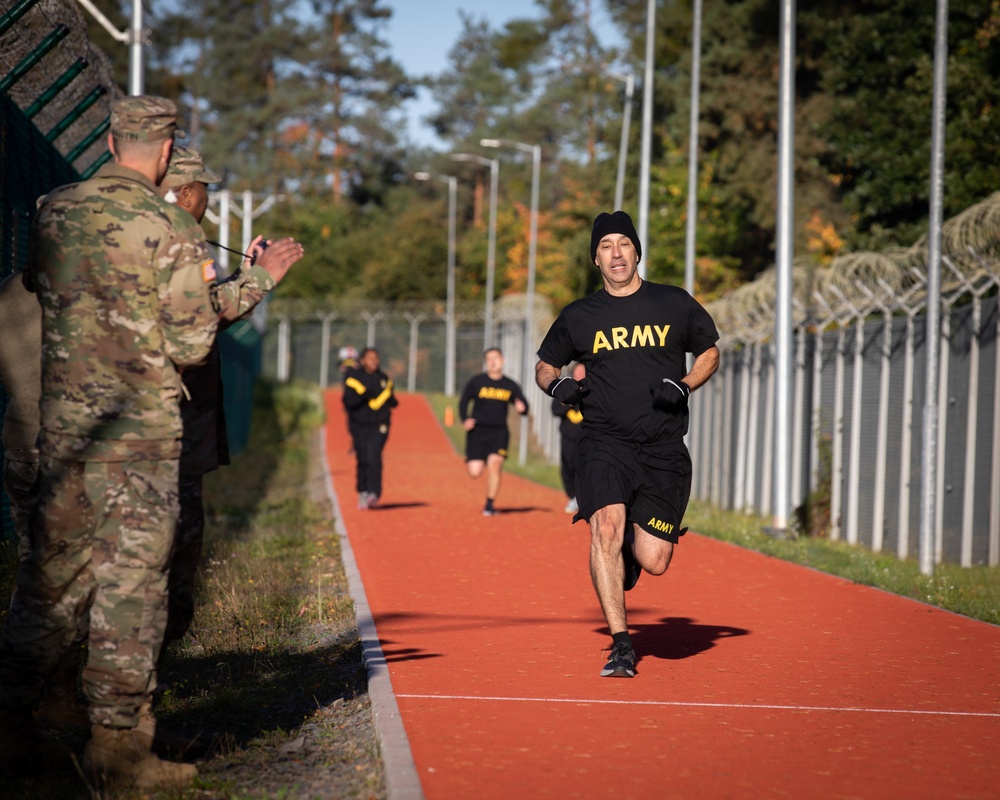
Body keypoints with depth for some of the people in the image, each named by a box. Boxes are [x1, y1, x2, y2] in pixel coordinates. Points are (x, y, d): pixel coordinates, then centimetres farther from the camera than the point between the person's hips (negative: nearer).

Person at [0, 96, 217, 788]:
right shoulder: (171, 231, -11)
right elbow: (192, 346, -10)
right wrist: (200, 290, 8)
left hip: (62, 420, 5)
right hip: (141, 431, -5)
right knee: (133, 580, 1)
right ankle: (114, 739, 3)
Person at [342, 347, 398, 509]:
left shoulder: (384, 379, 9)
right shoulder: (353, 378, 0)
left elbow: (390, 400, 18)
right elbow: (348, 401, -9)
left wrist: (393, 401, -3)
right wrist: (362, 396, -24)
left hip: (379, 425, 0)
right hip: (359, 425, 0)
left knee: (374, 457, -16)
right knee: (363, 460, 3)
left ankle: (374, 494, -22)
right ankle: (362, 493, 19)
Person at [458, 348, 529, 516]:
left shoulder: (510, 385, 4)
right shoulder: (476, 382, 0)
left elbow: (524, 406, 7)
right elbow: (463, 402, 6)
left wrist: (521, 408, -18)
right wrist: (465, 419, -12)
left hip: (499, 433, 1)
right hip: (477, 432, 0)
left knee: (495, 463, -19)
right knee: (474, 472, -9)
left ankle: (490, 505, -5)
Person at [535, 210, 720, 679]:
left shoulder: (675, 305, 6)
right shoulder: (579, 317, 7)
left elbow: (709, 352, 18)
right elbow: (544, 365, 20)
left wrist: (684, 386, -2)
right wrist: (557, 385, -4)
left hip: (664, 451, 1)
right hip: (604, 443, 0)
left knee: (653, 563, -3)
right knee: (607, 524, -26)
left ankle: (629, 553, 36)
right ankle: (620, 646, -19)